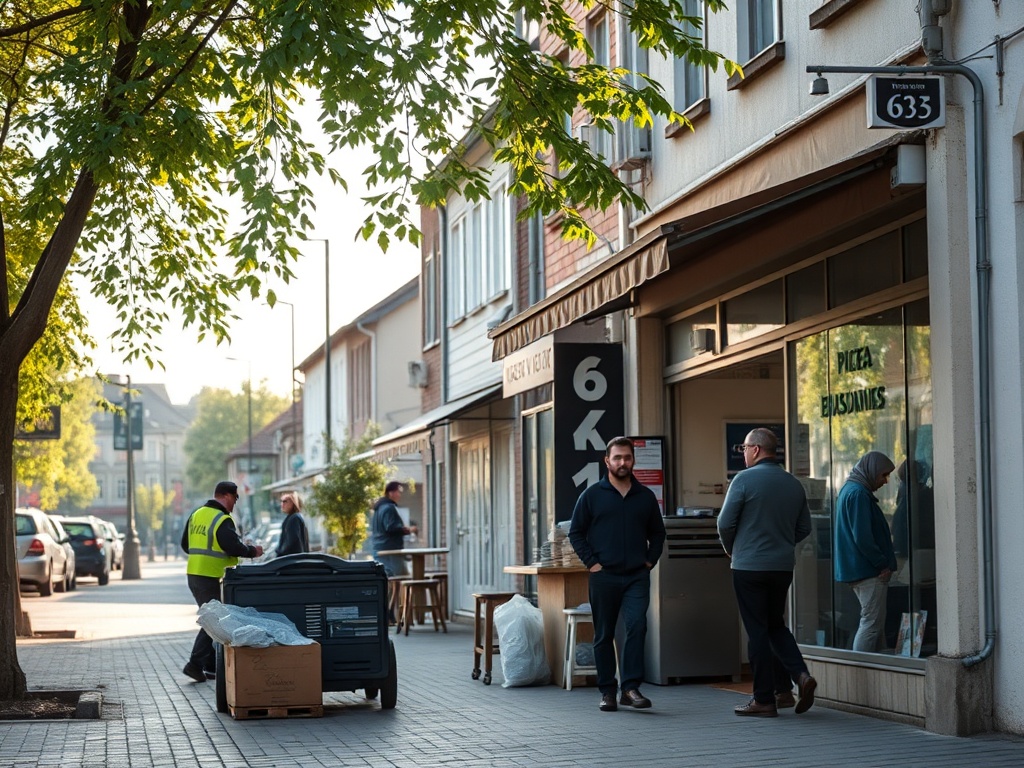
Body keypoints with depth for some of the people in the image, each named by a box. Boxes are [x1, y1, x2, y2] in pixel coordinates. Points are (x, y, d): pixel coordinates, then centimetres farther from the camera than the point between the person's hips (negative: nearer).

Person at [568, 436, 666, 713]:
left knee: (637, 626, -15)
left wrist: (650, 560, 7)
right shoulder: (592, 495, 3)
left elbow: (657, 532, 20)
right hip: (604, 576, -1)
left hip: (637, 576, 1)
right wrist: (591, 562, -4)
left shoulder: (645, 496, 10)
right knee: (604, 635, 4)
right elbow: (576, 532, 5)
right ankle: (607, 691, 12)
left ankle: (631, 687, -13)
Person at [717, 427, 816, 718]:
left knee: (758, 631, 0)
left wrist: (731, 549, 8)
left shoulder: (744, 479, -11)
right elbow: (804, 528, 12)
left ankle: (764, 700, 3)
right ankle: (800, 675, 0)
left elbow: (725, 523, -10)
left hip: (749, 566, -5)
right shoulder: (793, 484, 7)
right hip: (783, 566, 5)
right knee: (776, 625, 19)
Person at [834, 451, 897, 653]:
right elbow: (862, 538, -22)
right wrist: (883, 564, -14)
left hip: (858, 569, 11)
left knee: (872, 622, 14)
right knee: (872, 623, -9)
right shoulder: (858, 494, -16)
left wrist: (884, 564, 20)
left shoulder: (850, 489, 17)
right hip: (868, 572, -11)